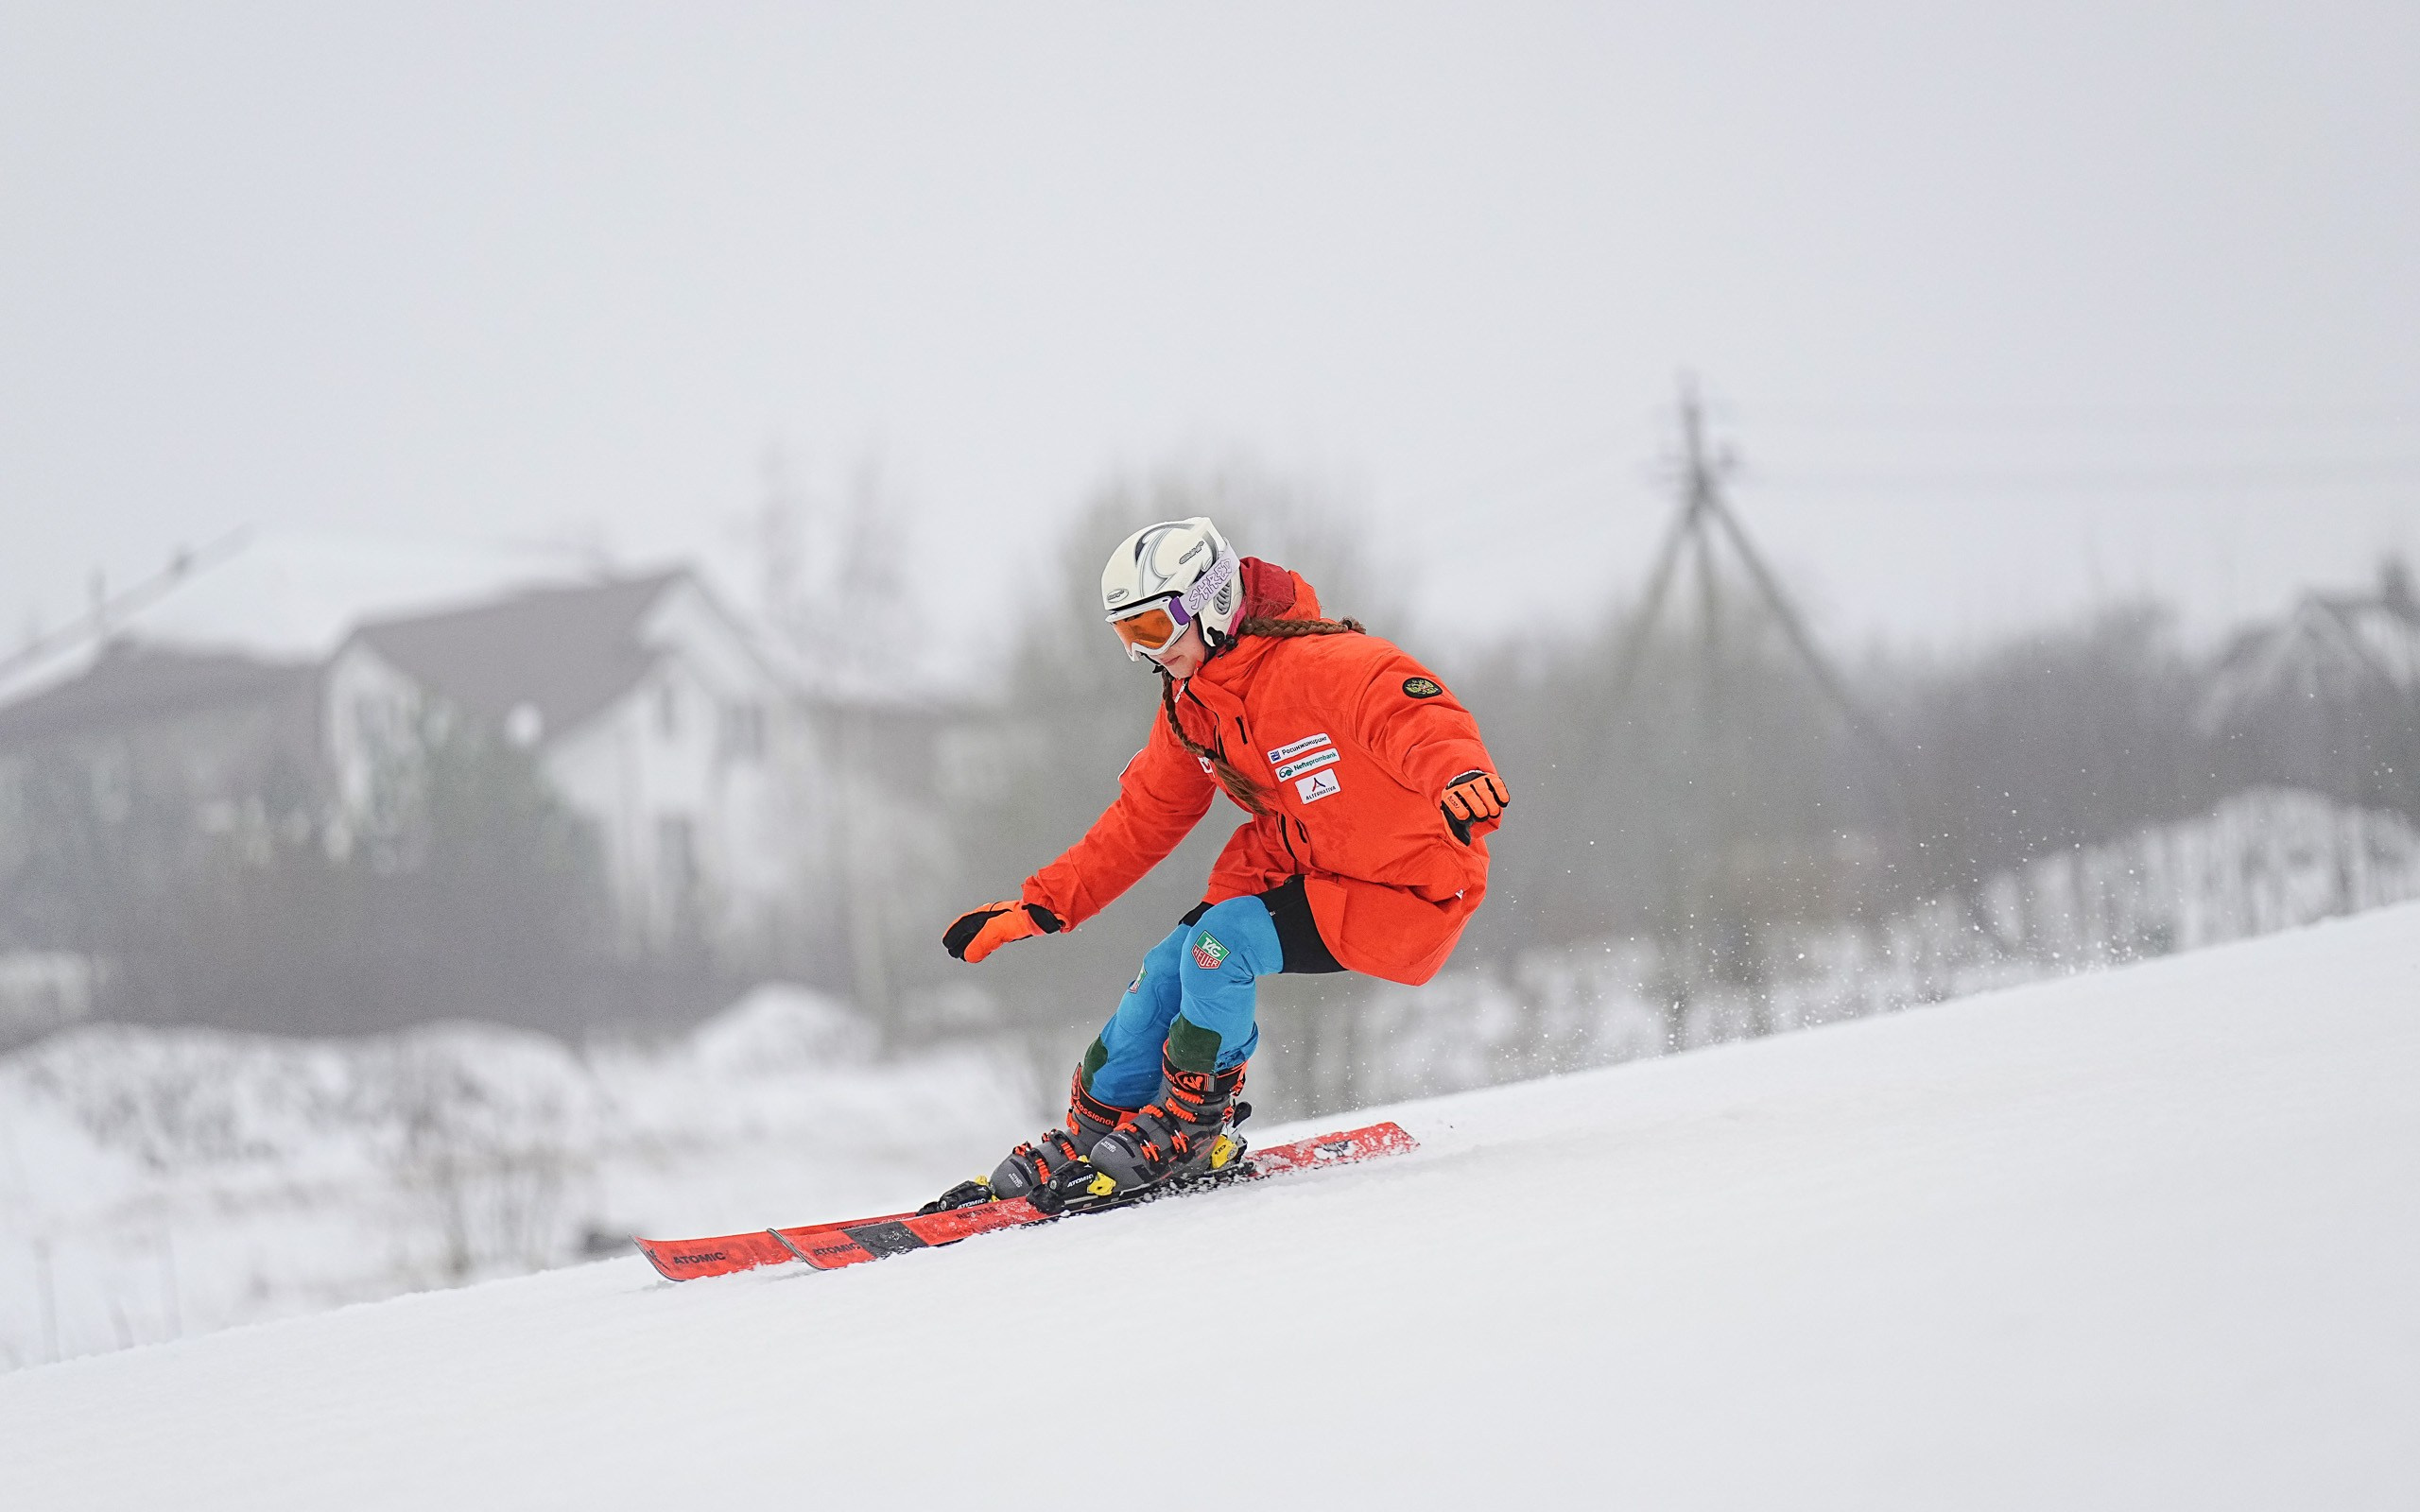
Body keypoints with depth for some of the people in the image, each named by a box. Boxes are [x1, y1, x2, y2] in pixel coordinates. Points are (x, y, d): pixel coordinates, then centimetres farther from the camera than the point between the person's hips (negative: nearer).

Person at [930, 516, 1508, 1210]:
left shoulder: (1321, 665, -24)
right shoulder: (1190, 707, 4)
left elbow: (1422, 717, -39)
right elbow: (1140, 821, 14)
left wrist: (1462, 777, -62)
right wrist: (1038, 907, 9)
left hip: (1411, 892, -8)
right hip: (1305, 870, 8)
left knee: (1222, 940, -23)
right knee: (1173, 965, -5)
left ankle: (1188, 1127, -4)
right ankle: (1088, 1136, 12)